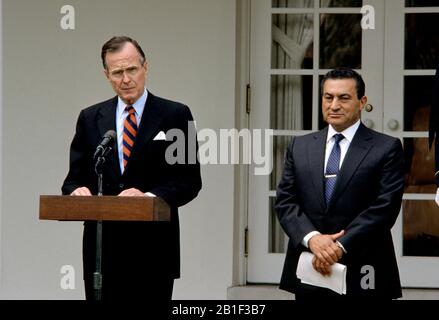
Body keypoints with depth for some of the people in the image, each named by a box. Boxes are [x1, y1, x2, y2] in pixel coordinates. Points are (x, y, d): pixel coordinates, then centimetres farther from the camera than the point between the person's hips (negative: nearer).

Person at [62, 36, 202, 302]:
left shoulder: (175, 116, 2)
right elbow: (75, 178, 12)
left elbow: (190, 180, -1)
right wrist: (77, 190, -11)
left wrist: (150, 197, -18)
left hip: (153, 250, -2)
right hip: (102, 250, 3)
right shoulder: (90, 119, 12)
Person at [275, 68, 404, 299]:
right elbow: (285, 201, 6)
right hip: (309, 273, 3)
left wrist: (340, 246, -16)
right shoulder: (300, 147, 12)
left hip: (362, 274, -3)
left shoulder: (387, 148, 0)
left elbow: (385, 206, -8)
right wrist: (312, 238, -13)